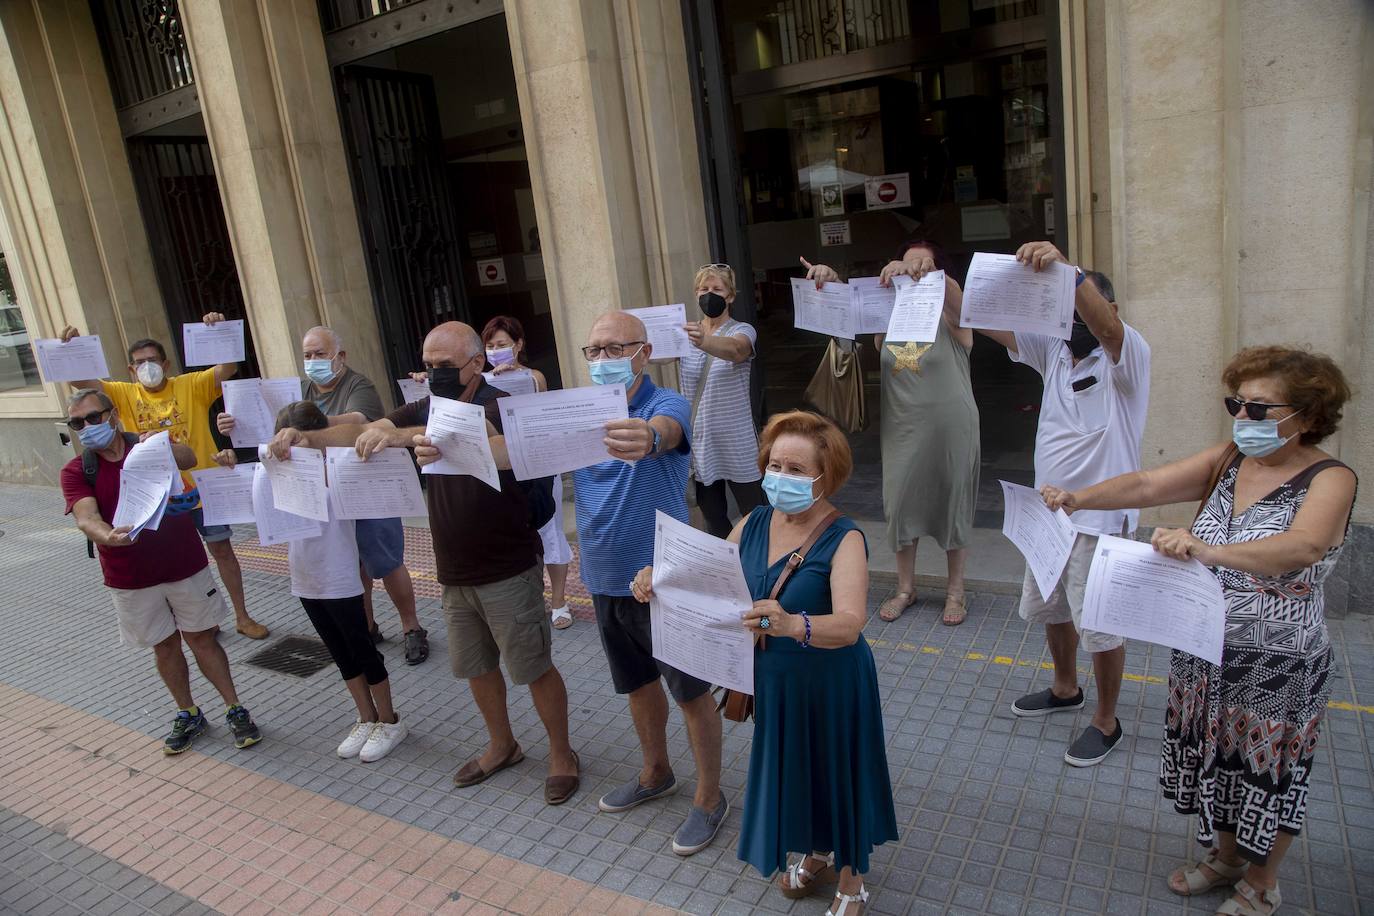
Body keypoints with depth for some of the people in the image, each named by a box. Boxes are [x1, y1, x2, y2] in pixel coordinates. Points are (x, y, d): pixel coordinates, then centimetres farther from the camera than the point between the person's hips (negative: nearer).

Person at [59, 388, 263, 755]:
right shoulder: (76, 471, -4)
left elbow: (189, 459, -23)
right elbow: (86, 518, -21)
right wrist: (107, 537, -43)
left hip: (185, 565, -1)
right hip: (131, 579, 1)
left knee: (202, 639, 7)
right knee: (165, 645, 13)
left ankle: (235, 711, 18)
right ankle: (188, 715, 30)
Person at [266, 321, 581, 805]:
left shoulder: (497, 406, -15)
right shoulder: (426, 411, 5)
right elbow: (362, 431, -9)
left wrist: (404, 436, -52)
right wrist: (308, 436, -27)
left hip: (508, 571, -7)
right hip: (454, 574, 7)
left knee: (534, 668, 6)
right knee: (476, 668, 20)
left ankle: (562, 755, 25)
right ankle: (502, 745, 41)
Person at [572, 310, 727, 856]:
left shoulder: (666, 406, -18)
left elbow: (667, 432, -42)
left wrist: (649, 439, -67)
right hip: (605, 579, 7)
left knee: (691, 692, 8)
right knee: (638, 683, 24)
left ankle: (709, 798, 28)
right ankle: (656, 775, 45)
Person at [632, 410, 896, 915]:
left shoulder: (844, 539, -23)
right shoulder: (753, 524, -5)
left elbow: (849, 625, -36)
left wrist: (793, 624, -56)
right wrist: (659, 581, -22)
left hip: (831, 684, -5)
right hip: (775, 679, 5)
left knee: (838, 773, 14)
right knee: (795, 768, 23)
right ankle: (817, 855, 52)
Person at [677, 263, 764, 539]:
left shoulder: (742, 330, -7)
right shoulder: (688, 333, 9)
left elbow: (734, 349, -31)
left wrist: (705, 342, -52)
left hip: (737, 443, -4)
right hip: (699, 441, 4)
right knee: (713, 521, 15)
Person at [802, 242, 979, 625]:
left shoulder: (950, 316, -8)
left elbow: (953, 292, -29)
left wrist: (924, 274, -52)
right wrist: (831, 280, -29)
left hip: (950, 432, -3)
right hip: (901, 432, 3)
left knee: (953, 508, 9)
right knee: (899, 506, 9)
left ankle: (955, 590, 27)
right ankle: (905, 588, 28)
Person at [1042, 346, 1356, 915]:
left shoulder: (1329, 480, -16)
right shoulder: (1228, 461, 0)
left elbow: (1302, 548, -36)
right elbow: (1148, 485, -10)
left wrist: (1210, 551, -53)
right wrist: (1079, 498, -28)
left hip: (1276, 670, -5)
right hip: (1203, 653, 5)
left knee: (1266, 776, 14)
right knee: (1217, 761, 21)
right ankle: (1225, 856, 46)